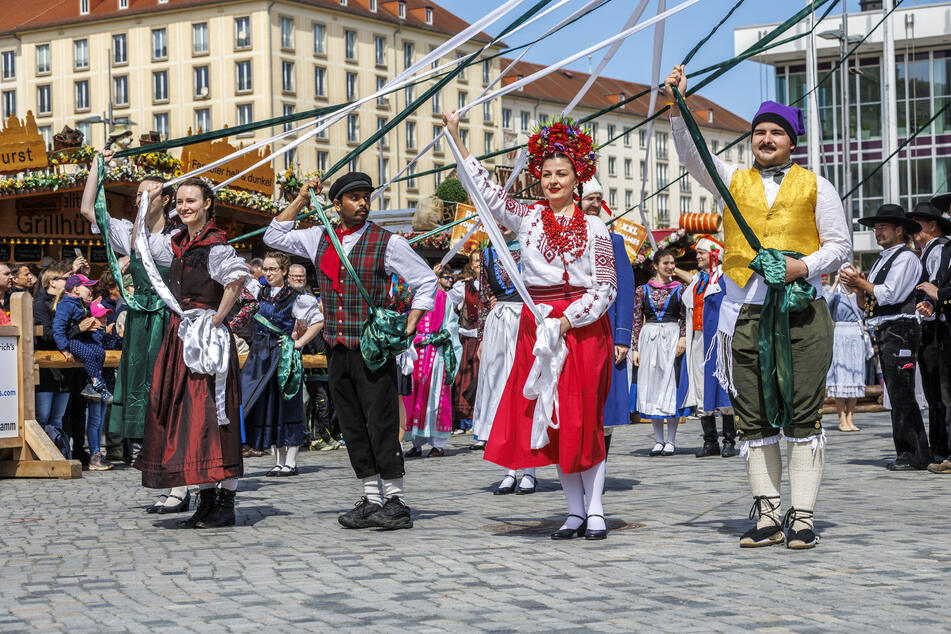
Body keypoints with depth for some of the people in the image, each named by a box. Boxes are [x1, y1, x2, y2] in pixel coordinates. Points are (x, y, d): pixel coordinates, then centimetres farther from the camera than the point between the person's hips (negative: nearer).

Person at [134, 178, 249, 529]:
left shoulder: (215, 246, -12)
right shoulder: (177, 244, 13)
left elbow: (237, 278, -29)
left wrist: (217, 319, -22)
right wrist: (148, 204, 23)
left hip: (206, 338, -9)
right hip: (179, 336, 9)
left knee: (212, 414, -9)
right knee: (185, 415, 8)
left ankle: (226, 504, -5)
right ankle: (207, 500, 14)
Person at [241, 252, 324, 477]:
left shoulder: (294, 298, -5)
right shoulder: (261, 292, 10)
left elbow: (319, 321, -5)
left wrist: (299, 342, -8)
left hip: (283, 356, -6)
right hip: (261, 355, 6)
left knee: (285, 407, -5)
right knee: (265, 407, 5)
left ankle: (290, 462, -1)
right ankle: (279, 461, 12)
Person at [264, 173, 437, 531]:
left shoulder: (387, 242, -3)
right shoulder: (319, 239, 10)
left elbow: (426, 281, 0)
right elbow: (274, 237, 18)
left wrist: (409, 327, -9)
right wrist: (301, 200, 10)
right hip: (337, 350, 5)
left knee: (382, 424, -8)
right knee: (352, 427, 7)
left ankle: (395, 500, -4)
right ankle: (371, 499, 13)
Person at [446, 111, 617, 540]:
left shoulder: (594, 227, 1)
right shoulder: (527, 219, 9)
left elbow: (606, 287, -3)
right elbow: (485, 191, 4)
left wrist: (567, 319, -15)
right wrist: (456, 139, -1)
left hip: (582, 326, -3)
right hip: (537, 327, 3)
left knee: (585, 419, -3)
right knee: (549, 420, 4)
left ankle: (595, 511, 4)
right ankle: (575, 510, 12)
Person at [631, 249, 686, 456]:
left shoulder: (679, 289, 7)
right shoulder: (642, 290, 9)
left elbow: (685, 318, 6)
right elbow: (637, 320, 8)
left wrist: (683, 338, -11)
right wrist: (635, 348, 1)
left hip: (672, 338, -1)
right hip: (649, 338, 2)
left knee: (670, 383, -4)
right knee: (651, 384, 2)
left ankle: (671, 440, 1)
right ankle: (658, 440, 9)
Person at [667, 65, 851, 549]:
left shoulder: (815, 187, 10)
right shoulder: (733, 181, 15)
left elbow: (839, 246, 9)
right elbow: (690, 154, 2)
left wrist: (803, 265, -10)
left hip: (802, 313, -2)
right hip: (745, 313, 2)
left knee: (802, 414, -5)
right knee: (753, 418, 2)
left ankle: (802, 517, -1)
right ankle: (767, 516, 8)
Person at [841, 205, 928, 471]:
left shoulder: (906, 258, -5)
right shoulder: (881, 261, 23)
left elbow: (889, 295, -16)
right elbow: (866, 305, 22)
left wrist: (859, 282, -7)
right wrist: (858, 289, 3)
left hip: (900, 331, -9)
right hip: (884, 333, 9)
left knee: (901, 397, -11)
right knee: (898, 397, 9)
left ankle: (913, 456, -9)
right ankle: (909, 453, 11)